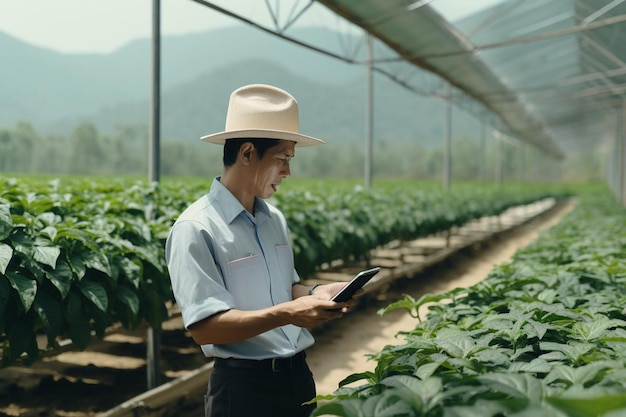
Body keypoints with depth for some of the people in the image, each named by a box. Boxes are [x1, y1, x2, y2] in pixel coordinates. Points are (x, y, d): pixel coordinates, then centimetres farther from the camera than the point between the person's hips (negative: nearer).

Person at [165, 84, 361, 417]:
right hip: (244, 386, -7)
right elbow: (203, 327, -21)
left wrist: (314, 293, -3)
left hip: (298, 376, 7)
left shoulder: (275, 219, 6)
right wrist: (286, 314, -29)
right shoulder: (196, 229, -17)